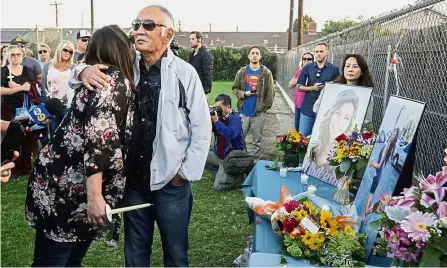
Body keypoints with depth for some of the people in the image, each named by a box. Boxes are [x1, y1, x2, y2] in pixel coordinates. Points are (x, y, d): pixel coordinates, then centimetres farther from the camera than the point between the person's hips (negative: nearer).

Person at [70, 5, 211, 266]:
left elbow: (202, 128, -6)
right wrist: (84, 71, -17)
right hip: (133, 179, 3)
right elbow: (78, 76, 7)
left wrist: (186, 173, -7)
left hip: (171, 182, -3)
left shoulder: (184, 72, -11)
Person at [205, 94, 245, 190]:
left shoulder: (234, 118, -19)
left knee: (218, 186, -14)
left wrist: (216, 121, -35)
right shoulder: (220, 116, 2)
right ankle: (222, 174, 8)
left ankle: (240, 176, 11)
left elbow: (231, 134, -40)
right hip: (217, 154, 8)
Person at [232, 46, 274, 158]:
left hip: (258, 112, -2)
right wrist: (244, 94, -9)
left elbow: (269, 93, -2)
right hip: (243, 112, 2)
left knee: (257, 140, 7)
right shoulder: (242, 72, 6)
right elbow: (235, 89, 9)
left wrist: (265, 107, -8)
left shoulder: (266, 73, 0)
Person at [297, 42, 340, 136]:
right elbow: (299, 86, 7)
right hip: (307, 109, 1)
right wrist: (312, 88, -10)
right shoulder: (307, 68, 5)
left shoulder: (334, 69, 1)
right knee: (303, 135, 5)